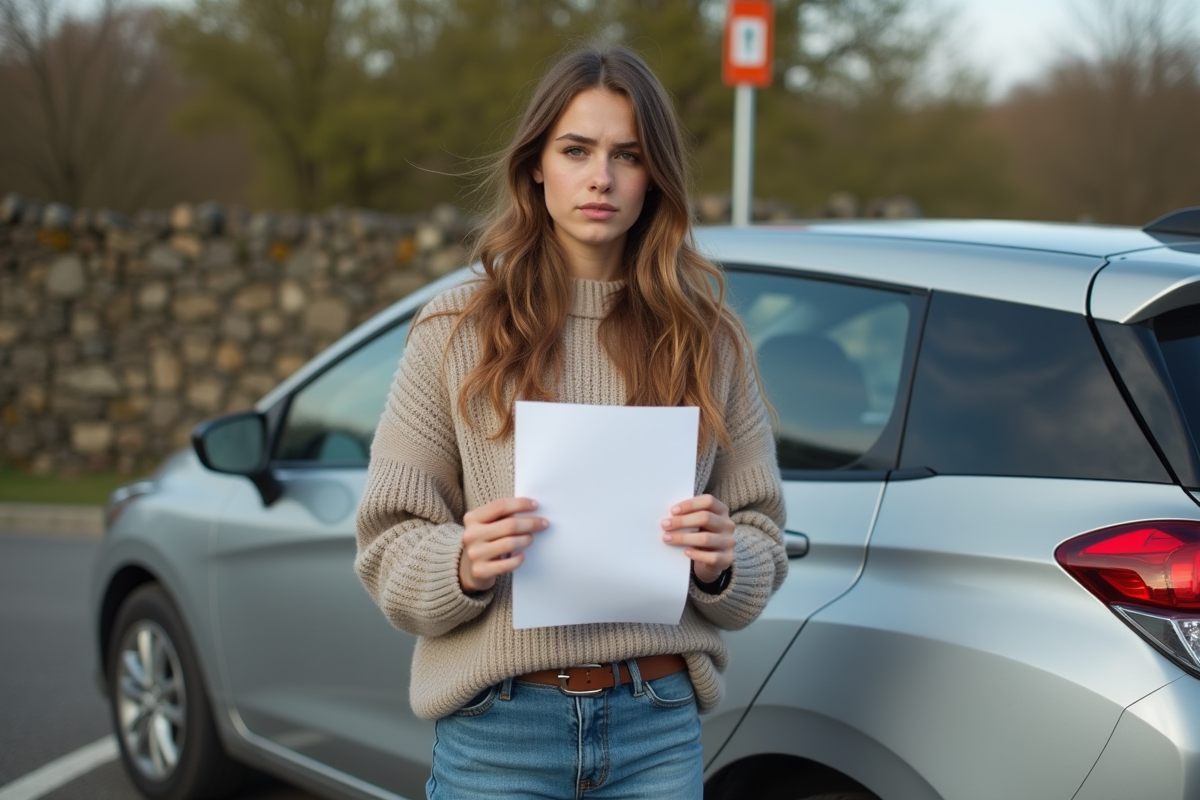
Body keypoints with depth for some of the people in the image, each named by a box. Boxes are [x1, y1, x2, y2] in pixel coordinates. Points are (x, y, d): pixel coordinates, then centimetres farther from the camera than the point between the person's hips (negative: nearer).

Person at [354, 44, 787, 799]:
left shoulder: (709, 336, 5)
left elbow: (762, 535, 9)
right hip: (497, 733, -1)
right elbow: (388, 547, 0)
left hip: (659, 732, 2)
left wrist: (722, 563, -12)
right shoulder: (456, 330, 0)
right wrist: (463, 565, -19)